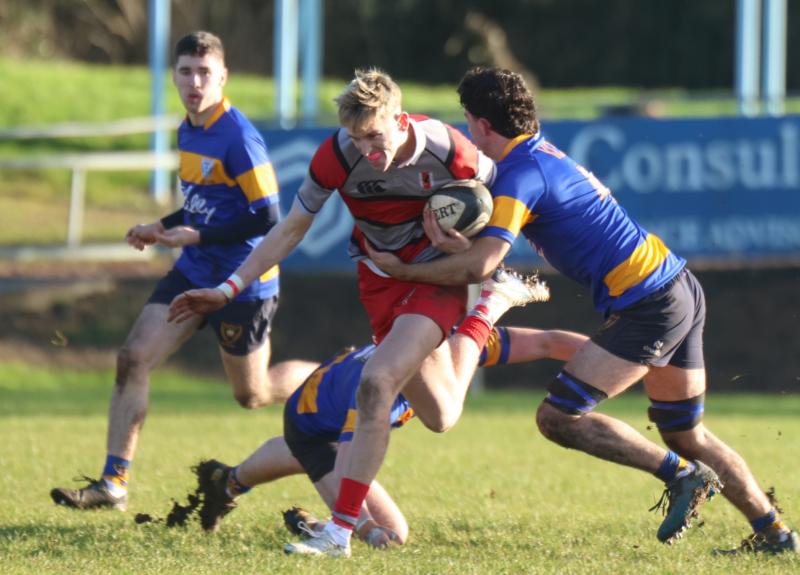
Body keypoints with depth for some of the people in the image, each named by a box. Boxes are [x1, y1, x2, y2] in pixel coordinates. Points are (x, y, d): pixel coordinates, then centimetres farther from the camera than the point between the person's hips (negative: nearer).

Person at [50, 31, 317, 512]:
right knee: (133, 359, -6)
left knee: (253, 395, 7)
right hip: (193, 273, 8)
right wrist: (162, 227, 8)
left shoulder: (239, 137, -20)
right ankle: (114, 482, -4)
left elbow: (266, 218, -22)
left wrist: (196, 236, -21)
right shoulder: (188, 132, 7)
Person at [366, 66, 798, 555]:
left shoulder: (521, 175, -14)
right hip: (682, 290, 10)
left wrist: (403, 270, -11)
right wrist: (453, 243, -1)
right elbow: (492, 251, 18)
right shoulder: (543, 153, 15)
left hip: (647, 306, -10)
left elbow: (478, 267, -22)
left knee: (559, 417, -10)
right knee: (687, 435, 18)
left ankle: (682, 475, -8)